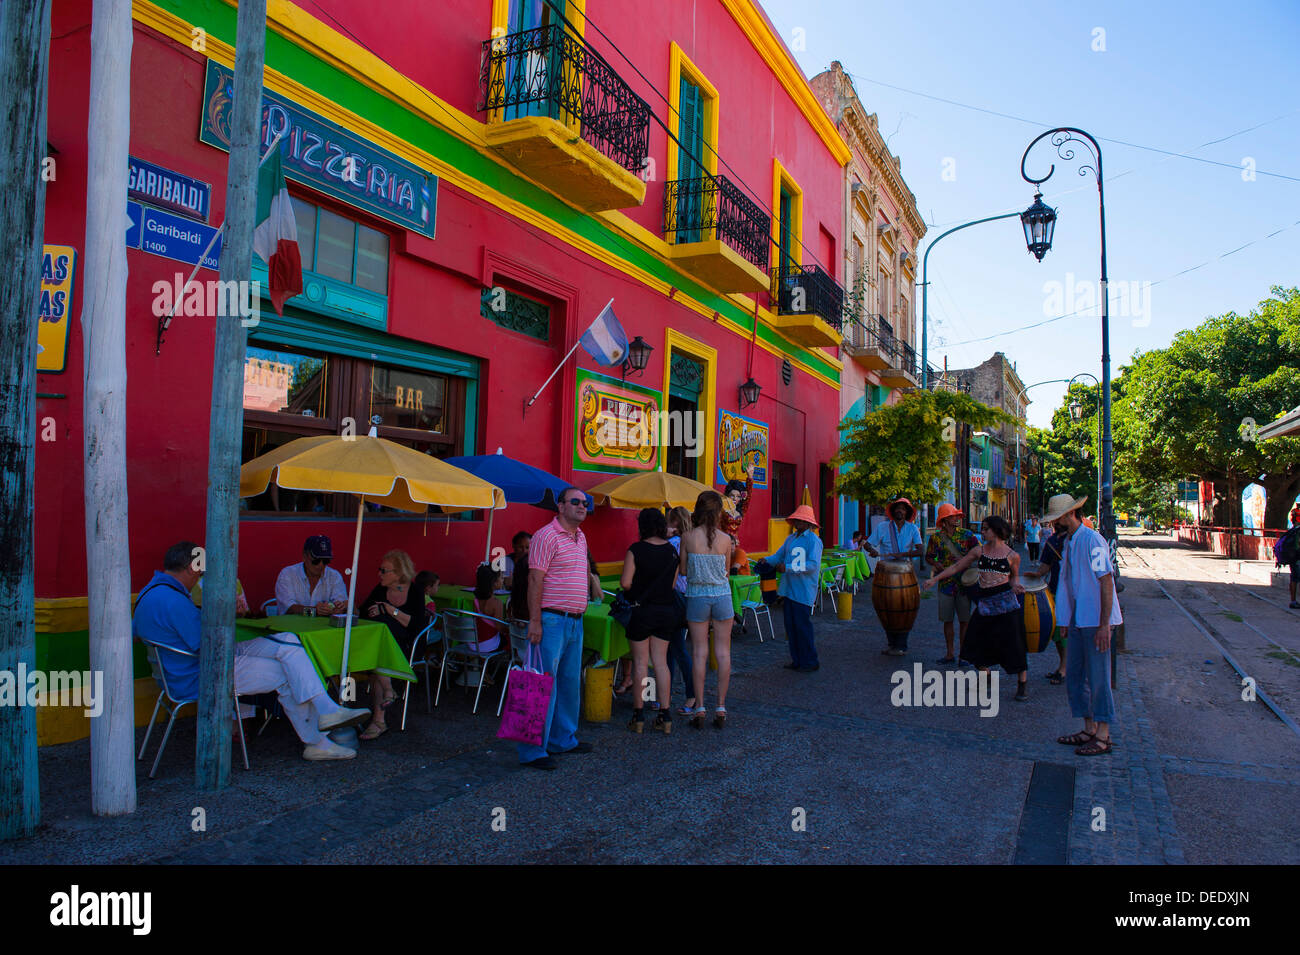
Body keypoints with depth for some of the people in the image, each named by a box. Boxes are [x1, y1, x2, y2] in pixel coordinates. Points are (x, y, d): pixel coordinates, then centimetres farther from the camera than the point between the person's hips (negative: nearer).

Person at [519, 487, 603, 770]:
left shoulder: (580, 537, 14)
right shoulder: (546, 536, -12)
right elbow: (535, 579, -17)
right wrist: (535, 621, -20)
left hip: (576, 621, 9)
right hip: (552, 621, -9)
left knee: (570, 682, 16)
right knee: (544, 685, -6)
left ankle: (563, 739, 29)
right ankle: (532, 750, 2)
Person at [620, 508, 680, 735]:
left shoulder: (636, 550, -12)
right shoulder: (672, 550, 2)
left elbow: (625, 583, -14)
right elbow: (673, 583, 8)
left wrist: (635, 588, 7)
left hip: (642, 610, -4)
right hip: (667, 610, 4)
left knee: (640, 663, 5)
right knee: (661, 661, 11)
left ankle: (638, 717, 11)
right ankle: (665, 716, 13)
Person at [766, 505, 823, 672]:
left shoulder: (814, 540, -11)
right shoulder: (791, 538, 13)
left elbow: (813, 564, -20)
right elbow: (779, 556, 15)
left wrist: (788, 568, -24)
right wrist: (767, 560, -6)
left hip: (804, 592, -8)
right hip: (789, 589, 8)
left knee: (802, 626, -3)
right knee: (790, 626, 11)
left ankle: (810, 662, 10)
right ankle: (797, 660, 23)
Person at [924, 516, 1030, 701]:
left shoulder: (1013, 556, -1)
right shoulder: (979, 550, 5)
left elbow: (1013, 576, 15)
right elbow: (957, 567, 10)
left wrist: (1015, 585, -7)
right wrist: (935, 578, 7)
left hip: (1005, 602, -4)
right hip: (984, 602, 4)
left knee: (1014, 644, -3)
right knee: (978, 642, 6)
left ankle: (1023, 684, 12)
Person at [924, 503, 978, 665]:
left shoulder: (966, 534, 1)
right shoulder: (936, 537, 3)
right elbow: (929, 557, 10)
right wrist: (936, 564, -11)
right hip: (946, 583, 1)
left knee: (964, 620, 1)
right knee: (947, 620, 6)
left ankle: (962, 654, 11)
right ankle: (950, 654, 16)